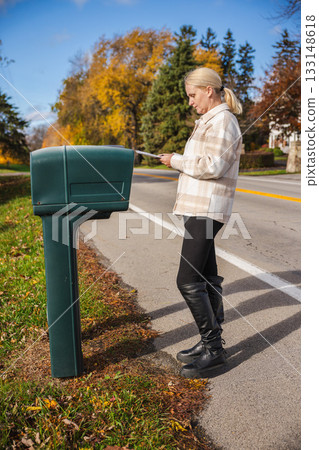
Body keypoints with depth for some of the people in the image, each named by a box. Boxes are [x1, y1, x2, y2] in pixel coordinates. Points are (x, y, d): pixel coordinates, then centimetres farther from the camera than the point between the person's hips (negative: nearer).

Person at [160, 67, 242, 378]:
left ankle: (213, 348, 2)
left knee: (188, 281, -11)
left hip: (206, 210, -10)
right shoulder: (209, 121, 22)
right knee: (206, 278, 12)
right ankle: (210, 343, 22)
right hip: (198, 209, 10)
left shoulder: (222, 121, -9)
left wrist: (177, 161, -10)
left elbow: (213, 166, -21)